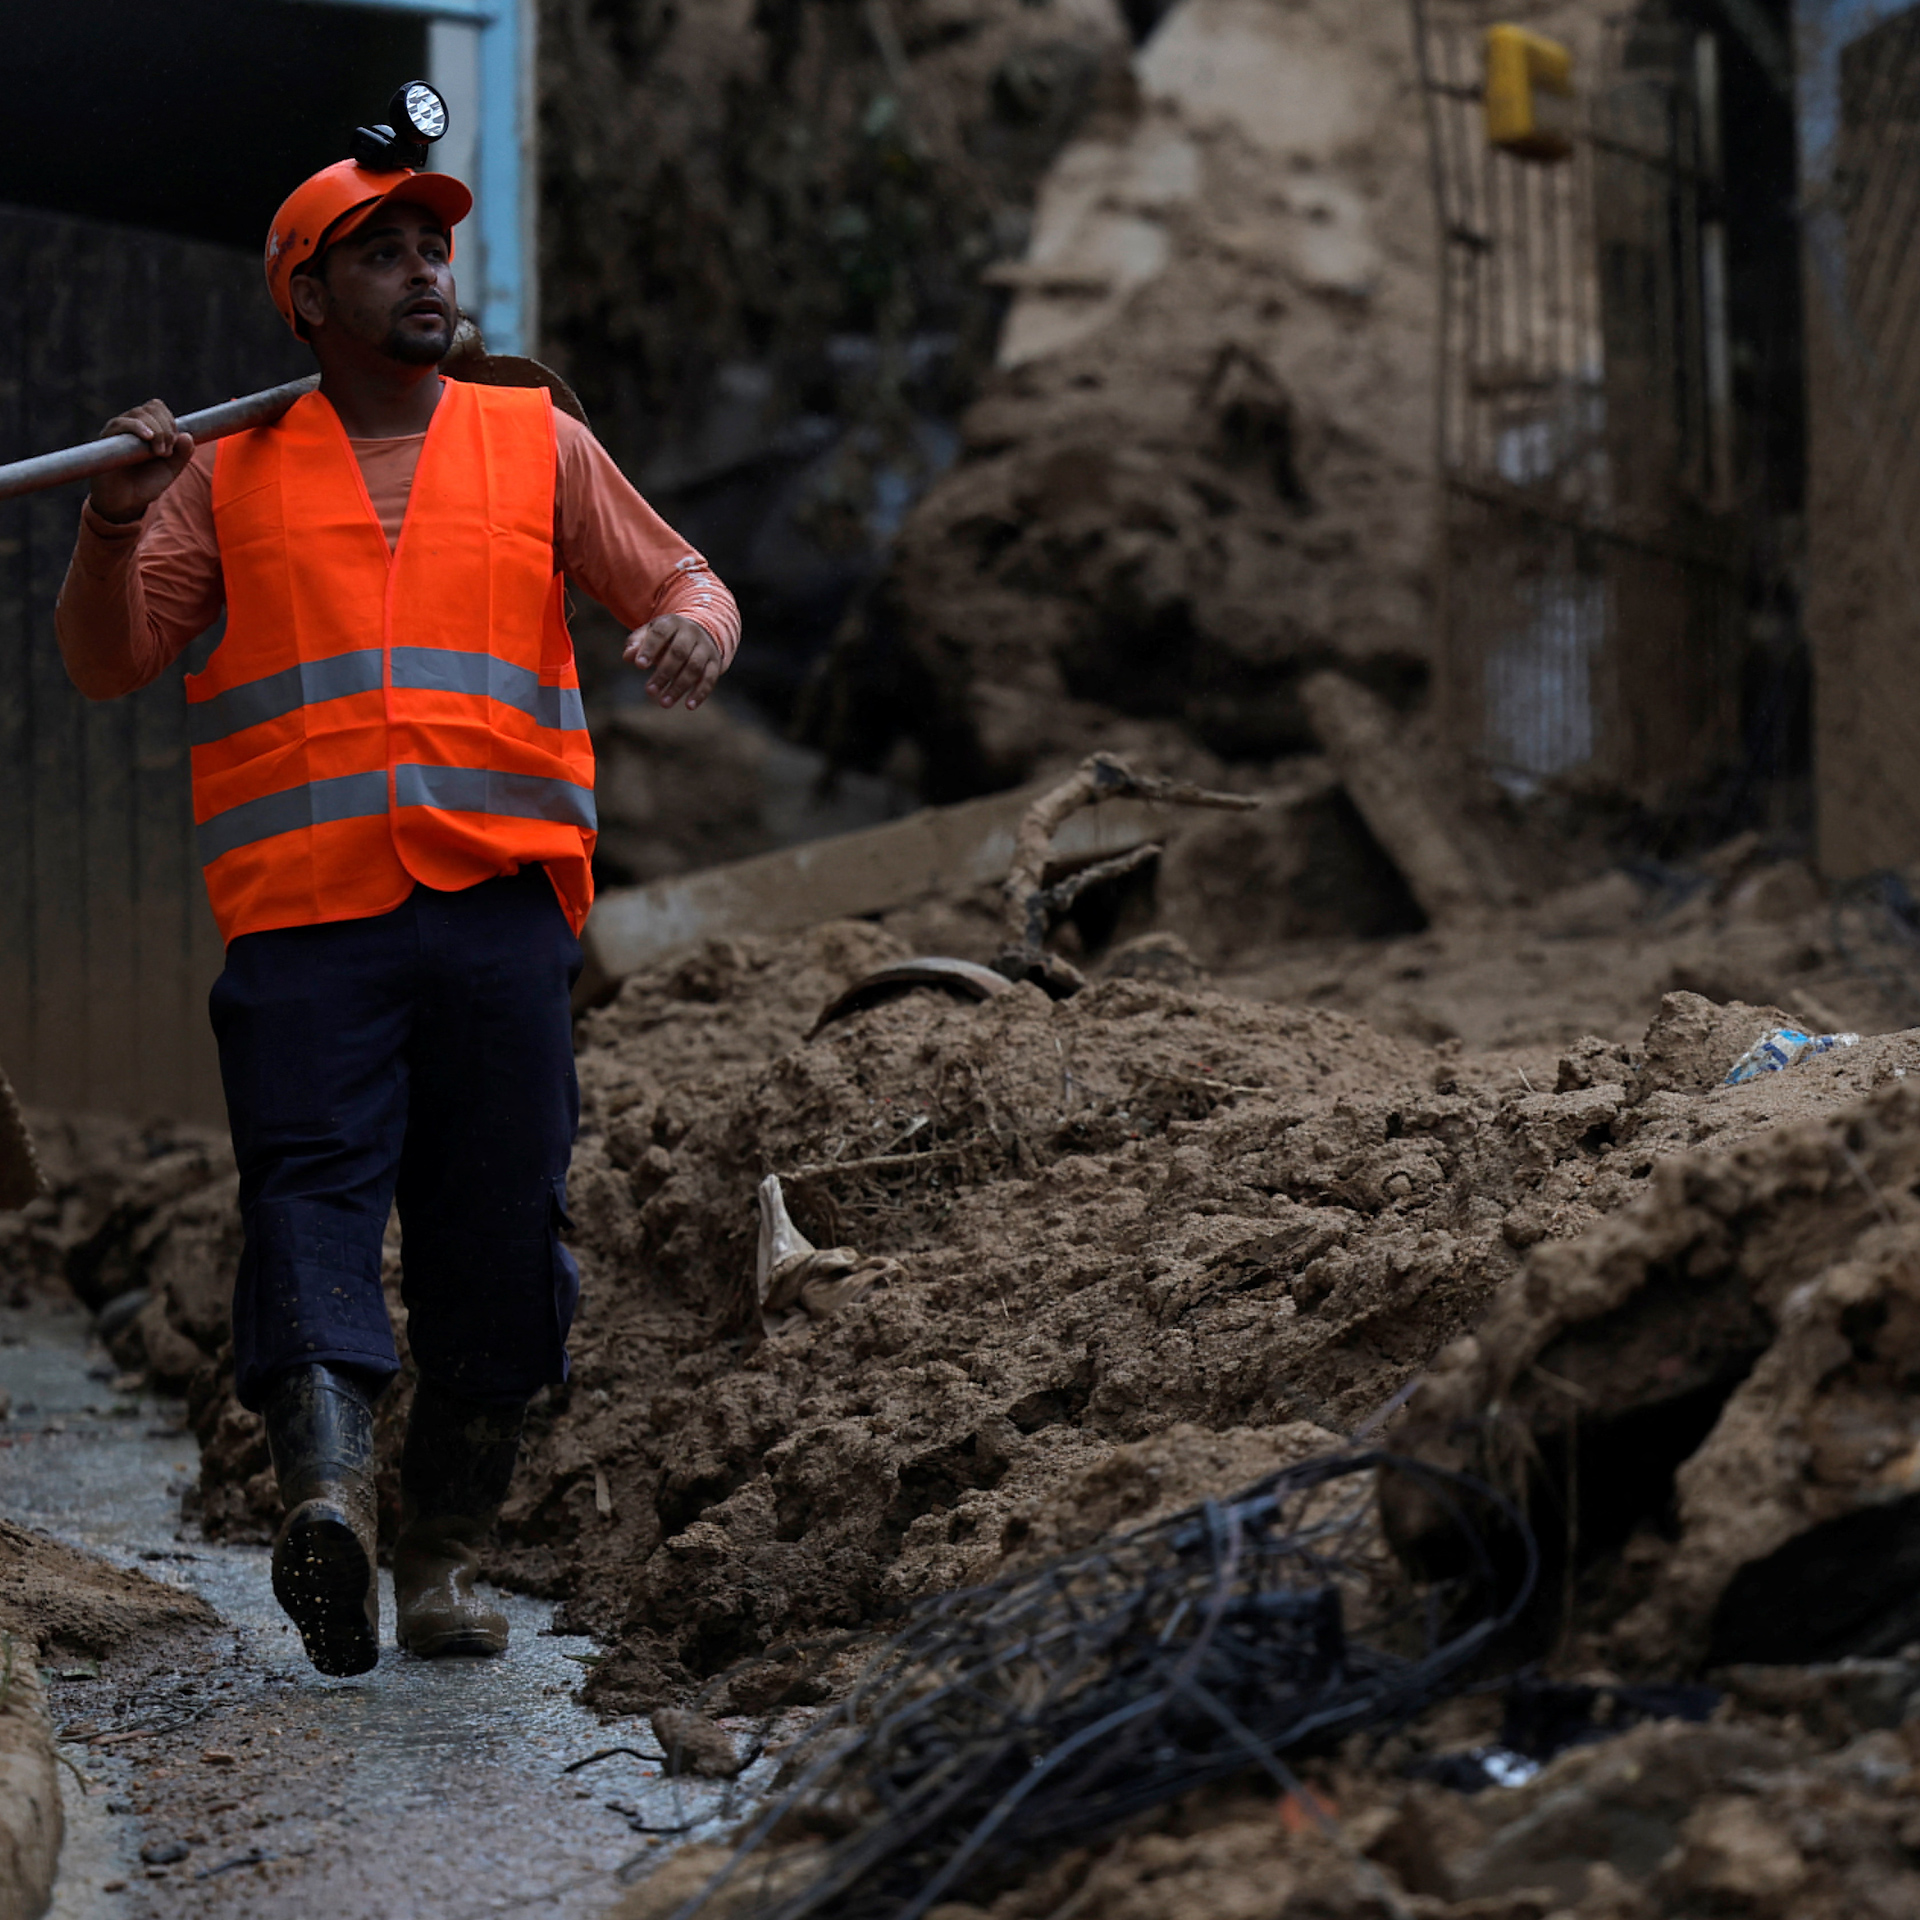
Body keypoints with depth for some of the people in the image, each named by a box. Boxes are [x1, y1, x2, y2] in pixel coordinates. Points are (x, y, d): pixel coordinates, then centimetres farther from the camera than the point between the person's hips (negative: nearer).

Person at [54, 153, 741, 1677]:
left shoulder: (538, 443, 18)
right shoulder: (231, 473, 14)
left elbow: (680, 586, 14)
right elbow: (106, 664, 9)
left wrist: (693, 626, -11)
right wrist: (117, 524, -10)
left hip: (499, 906, 1)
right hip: (302, 918, -1)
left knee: (500, 1238, 0)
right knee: (310, 1194, -17)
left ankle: (443, 1550, 10)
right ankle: (328, 1491, -33)